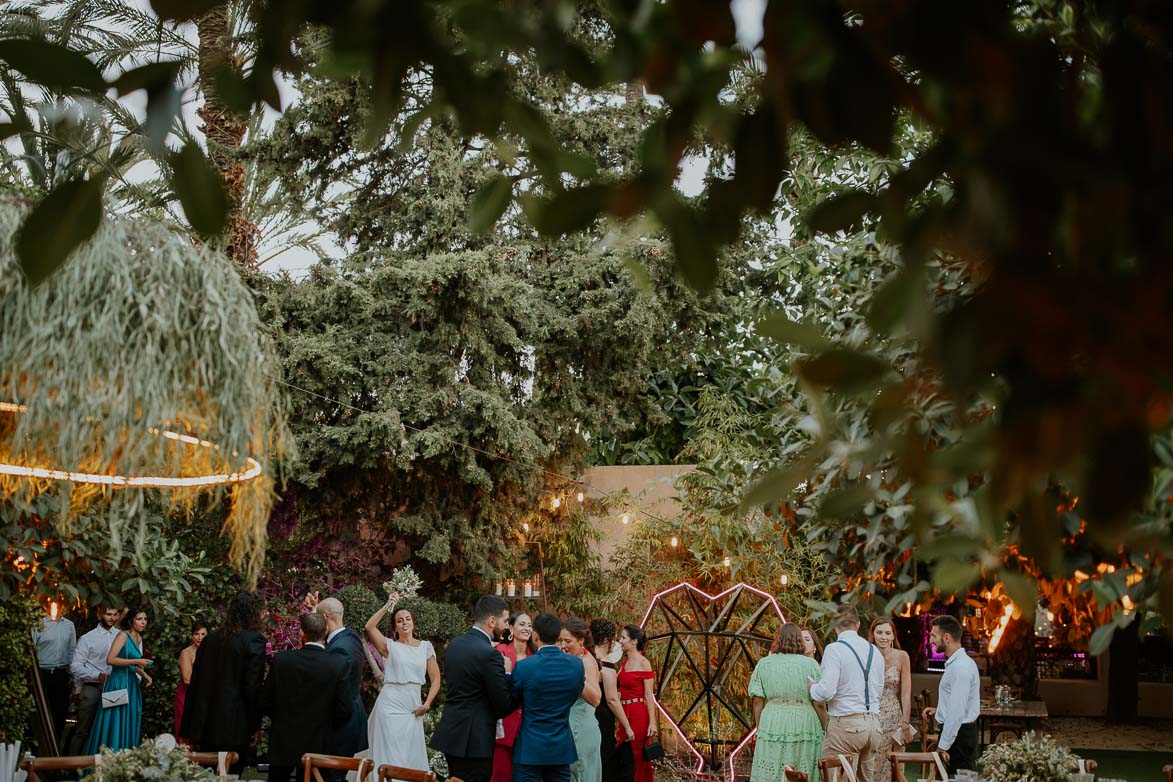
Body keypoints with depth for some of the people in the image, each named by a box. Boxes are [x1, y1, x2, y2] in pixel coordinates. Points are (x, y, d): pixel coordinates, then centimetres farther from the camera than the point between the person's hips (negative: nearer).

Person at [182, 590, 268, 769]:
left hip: (204, 728, 6)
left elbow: (195, 684, 12)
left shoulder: (210, 639, 10)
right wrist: (254, 727, -3)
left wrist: (188, 731, 16)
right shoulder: (254, 640, -9)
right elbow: (253, 686, -13)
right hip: (234, 730, -6)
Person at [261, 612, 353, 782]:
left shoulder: (281, 661, -10)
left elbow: (265, 704, -4)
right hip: (317, 745, 0)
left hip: (282, 743, 0)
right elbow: (345, 710, -11)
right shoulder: (339, 664, -13)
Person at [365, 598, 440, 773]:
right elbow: (369, 627, -14)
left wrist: (427, 703, -3)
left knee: (412, 755, 6)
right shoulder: (390, 646, 2)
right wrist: (388, 606, -15)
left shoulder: (425, 647, 9)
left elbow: (435, 679, 9)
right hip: (390, 706, -3)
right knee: (390, 754, -2)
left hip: (413, 709, 3)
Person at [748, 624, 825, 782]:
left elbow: (757, 701, 3)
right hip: (805, 727, 0)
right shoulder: (811, 664, 3)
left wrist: (759, 728, 12)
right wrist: (825, 730, 9)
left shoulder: (764, 663, 6)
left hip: (772, 726, 1)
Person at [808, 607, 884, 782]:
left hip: (846, 724, -7)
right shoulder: (875, 651, 11)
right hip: (873, 724, 7)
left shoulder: (834, 649, -8)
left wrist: (812, 688, 4)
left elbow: (826, 692, -16)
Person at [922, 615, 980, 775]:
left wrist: (942, 747, -21)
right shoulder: (954, 663, 13)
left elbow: (957, 712, -23)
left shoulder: (960, 667, -19)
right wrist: (938, 711, 11)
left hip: (958, 735, -10)